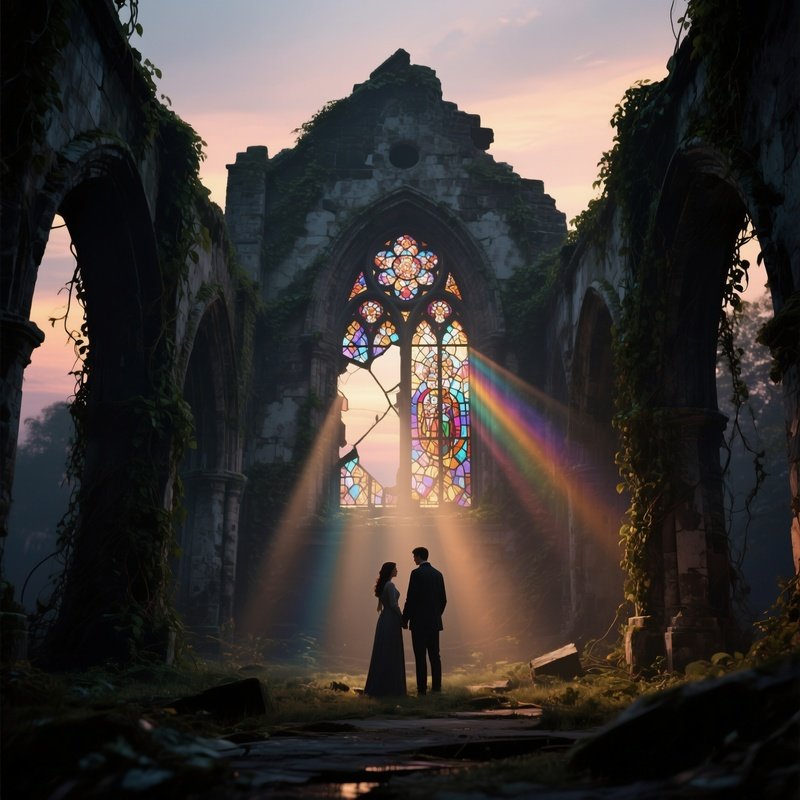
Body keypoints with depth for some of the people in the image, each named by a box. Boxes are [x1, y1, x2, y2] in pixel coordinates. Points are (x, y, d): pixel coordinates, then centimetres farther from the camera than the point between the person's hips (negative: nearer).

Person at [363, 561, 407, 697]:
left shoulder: (382, 585, 13)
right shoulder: (390, 585, -15)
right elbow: (393, 604, -20)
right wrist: (402, 619, -8)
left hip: (384, 620, 9)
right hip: (391, 621, -9)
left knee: (382, 653, 11)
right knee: (391, 654, -4)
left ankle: (377, 687, 15)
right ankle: (390, 687, -1)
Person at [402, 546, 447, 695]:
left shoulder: (416, 573, -10)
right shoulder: (438, 574, 10)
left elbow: (411, 598, -13)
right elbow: (443, 599, 12)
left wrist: (405, 619, -4)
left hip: (419, 621, -6)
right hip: (434, 622, 6)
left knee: (420, 656, -4)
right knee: (434, 655, 8)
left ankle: (422, 688, -5)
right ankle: (436, 687, 8)